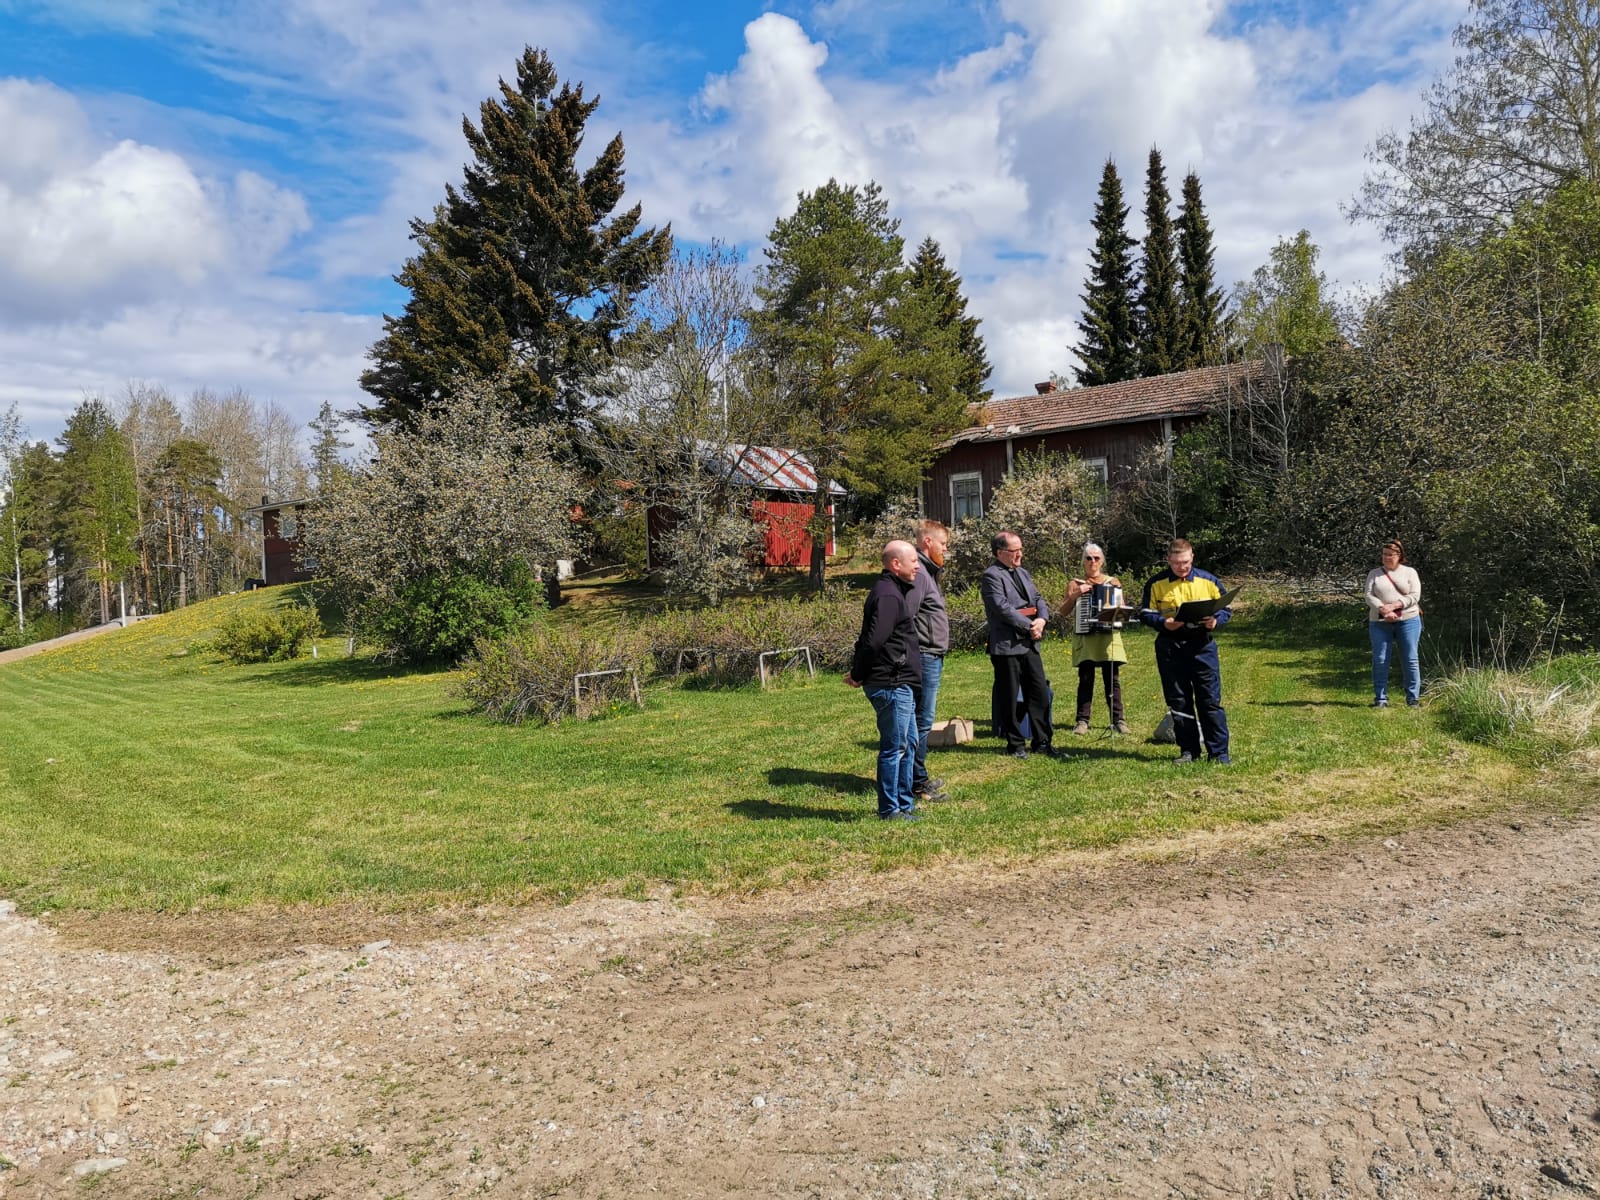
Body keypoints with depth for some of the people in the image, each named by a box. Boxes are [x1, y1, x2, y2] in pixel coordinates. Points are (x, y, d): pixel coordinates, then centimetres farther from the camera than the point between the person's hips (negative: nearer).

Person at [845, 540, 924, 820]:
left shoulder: (892, 592, 17)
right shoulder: (888, 596, -18)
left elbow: (869, 638, 18)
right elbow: (873, 640, -25)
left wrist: (859, 673, 11)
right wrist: (858, 675, -12)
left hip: (899, 684, 11)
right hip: (891, 684, -11)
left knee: (908, 742, 18)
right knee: (894, 747, -1)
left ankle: (905, 802, 28)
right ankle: (890, 809, 9)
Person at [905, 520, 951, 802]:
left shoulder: (928, 572, 18)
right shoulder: (918, 573, -15)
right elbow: (904, 618, -22)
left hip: (932, 658, 11)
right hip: (924, 656, -11)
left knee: (923, 720, 16)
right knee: (921, 721, -5)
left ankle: (919, 778, 25)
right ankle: (917, 784, 2)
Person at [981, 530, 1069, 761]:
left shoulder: (1023, 573, 17)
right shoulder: (991, 576, -9)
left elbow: (1038, 599, 14)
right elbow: (1003, 608, -18)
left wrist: (1042, 619, -7)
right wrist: (1029, 626, -14)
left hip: (1030, 644, 8)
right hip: (1006, 645, -8)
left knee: (1040, 693, 8)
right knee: (1009, 698, 2)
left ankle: (1042, 742, 16)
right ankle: (1015, 744, 12)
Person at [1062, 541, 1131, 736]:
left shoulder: (1113, 582, 10)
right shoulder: (1075, 584, 8)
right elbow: (1064, 610, 0)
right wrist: (1075, 595, -15)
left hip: (1109, 636, 1)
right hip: (1084, 637, -1)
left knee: (1112, 679, -1)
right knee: (1085, 679, -4)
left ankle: (1118, 720, 4)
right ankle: (1082, 721, -1)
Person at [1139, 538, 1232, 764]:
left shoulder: (1209, 581, 5)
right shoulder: (1156, 584, 4)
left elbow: (1226, 609, 10)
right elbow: (1145, 613, 4)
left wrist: (1216, 621, -12)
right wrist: (1163, 623, -16)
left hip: (1202, 645, -1)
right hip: (1170, 647, 1)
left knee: (1210, 700, -2)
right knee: (1178, 701, 6)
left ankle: (1219, 751, 5)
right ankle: (1189, 751, 16)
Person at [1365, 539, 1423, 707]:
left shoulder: (1410, 572, 7)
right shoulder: (1374, 574, 10)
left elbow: (1415, 595, -4)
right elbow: (1369, 596, -2)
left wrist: (1394, 605, -17)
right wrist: (1383, 611, -18)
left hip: (1408, 621, -1)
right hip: (1380, 623, 1)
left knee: (1410, 660, 0)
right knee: (1380, 660, 0)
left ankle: (1413, 698, 7)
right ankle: (1380, 699, 6)